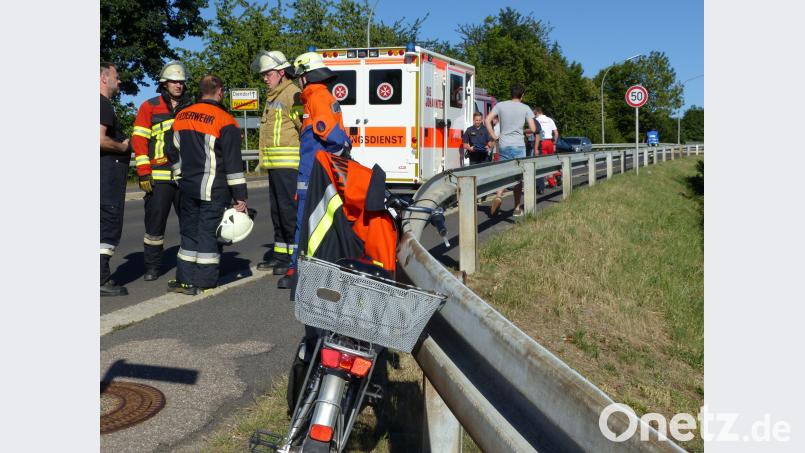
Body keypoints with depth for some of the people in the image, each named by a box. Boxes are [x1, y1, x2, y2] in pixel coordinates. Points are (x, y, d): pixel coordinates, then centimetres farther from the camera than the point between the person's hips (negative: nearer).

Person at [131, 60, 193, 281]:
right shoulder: (149, 107, 5)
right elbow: (139, 139, 0)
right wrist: (143, 172, -8)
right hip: (159, 177, -2)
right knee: (155, 222, 2)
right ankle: (152, 267, 12)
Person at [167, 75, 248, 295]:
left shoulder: (181, 116, 8)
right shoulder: (224, 120, -11)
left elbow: (173, 152, 16)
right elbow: (233, 162, -13)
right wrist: (240, 196, -10)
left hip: (188, 186, 6)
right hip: (214, 189, -6)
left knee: (189, 230, 15)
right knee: (209, 231, 1)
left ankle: (184, 279, 18)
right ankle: (203, 281, 4)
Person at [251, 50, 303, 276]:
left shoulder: (292, 94, -10)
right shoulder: (273, 97, 21)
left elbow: (306, 126, -18)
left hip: (289, 164, -10)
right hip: (275, 164, 10)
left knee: (290, 209, -8)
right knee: (277, 210, 14)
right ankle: (280, 254, 23)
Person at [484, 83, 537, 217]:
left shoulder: (500, 105, 3)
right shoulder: (525, 108, -1)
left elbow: (488, 120, -4)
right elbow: (533, 129, -4)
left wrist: (494, 136, 2)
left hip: (503, 145, 2)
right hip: (518, 146, -2)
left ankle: (498, 196, -16)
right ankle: (517, 208, 13)